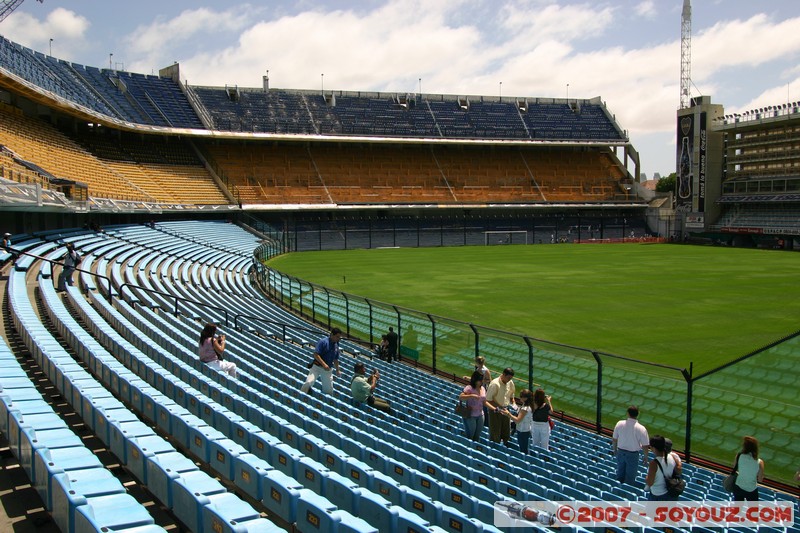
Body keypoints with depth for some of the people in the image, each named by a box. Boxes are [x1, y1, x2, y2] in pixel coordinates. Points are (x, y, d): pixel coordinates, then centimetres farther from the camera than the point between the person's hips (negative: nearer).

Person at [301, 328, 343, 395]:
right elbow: (316, 354, -16)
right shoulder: (323, 341, -10)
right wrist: (324, 364, -23)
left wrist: (338, 370, 17)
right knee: (309, 382, -22)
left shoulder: (336, 345, 10)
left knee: (329, 390, 3)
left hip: (328, 370, 6)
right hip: (317, 366, -6)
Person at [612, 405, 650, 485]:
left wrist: (615, 450, 17)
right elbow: (645, 446, -14)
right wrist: (645, 457, 3)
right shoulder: (641, 429, -20)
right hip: (633, 454, -3)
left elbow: (614, 439, 0)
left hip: (620, 452, 3)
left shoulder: (619, 424, -11)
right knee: (630, 476, 14)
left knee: (620, 473, 22)